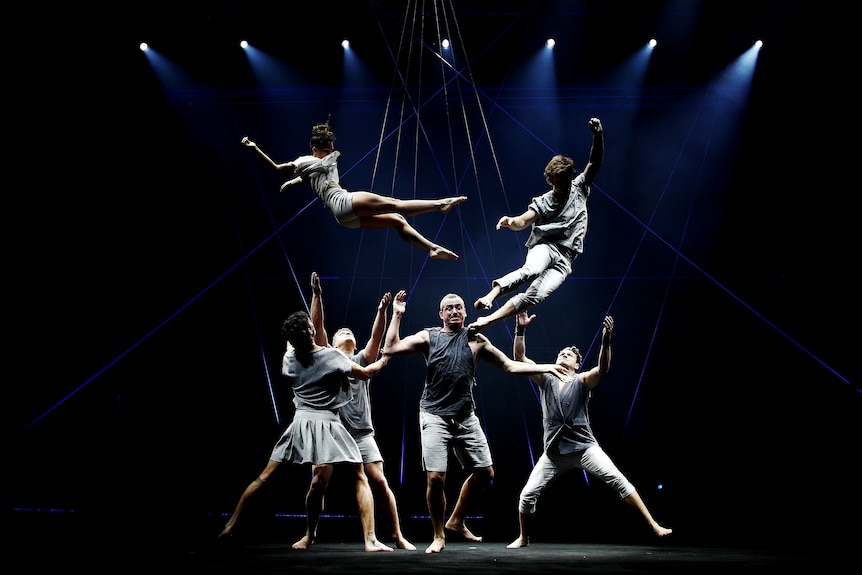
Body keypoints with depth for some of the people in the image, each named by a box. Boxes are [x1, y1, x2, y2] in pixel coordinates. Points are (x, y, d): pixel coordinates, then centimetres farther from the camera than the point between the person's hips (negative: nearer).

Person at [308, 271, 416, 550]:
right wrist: (316, 295, -11)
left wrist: (382, 311, -14)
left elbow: (376, 337, 0)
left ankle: (398, 535, 0)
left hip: (362, 434, 1)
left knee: (379, 482, -7)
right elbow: (317, 326, 0)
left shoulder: (362, 360, 15)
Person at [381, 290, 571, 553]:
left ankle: (457, 521, 25)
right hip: (435, 416, -3)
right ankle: (439, 536, 11)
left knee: (485, 472, 4)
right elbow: (390, 349, -6)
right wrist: (397, 315, -5)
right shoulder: (428, 337, 3)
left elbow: (510, 366, 11)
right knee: (435, 478, -10)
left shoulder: (476, 340, 9)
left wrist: (544, 367, 4)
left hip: (466, 417, 4)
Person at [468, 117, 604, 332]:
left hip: (564, 259, 2)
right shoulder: (543, 202, 6)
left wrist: (598, 135, -12)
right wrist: (511, 221, -34)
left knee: (536, 295, -22)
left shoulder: (579, 189, 14)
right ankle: (490, 296, -48)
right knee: (530, 270, -39)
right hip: (544, 246, -1)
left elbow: (595, 162, 5)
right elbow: (522, 222, -8)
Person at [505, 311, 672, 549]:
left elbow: (603, 369, -17)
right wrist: (521, 329, -13)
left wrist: (606, 340, -32)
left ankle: (653, 525, -12)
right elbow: (519, 357, -1)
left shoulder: (582, 381, 4)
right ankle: (523, 538, 21)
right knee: (527, 494, -3)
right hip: (554, 452, 2)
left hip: (585, 447, -2)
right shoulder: (545, 379, 10)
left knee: (618, 480, -16)